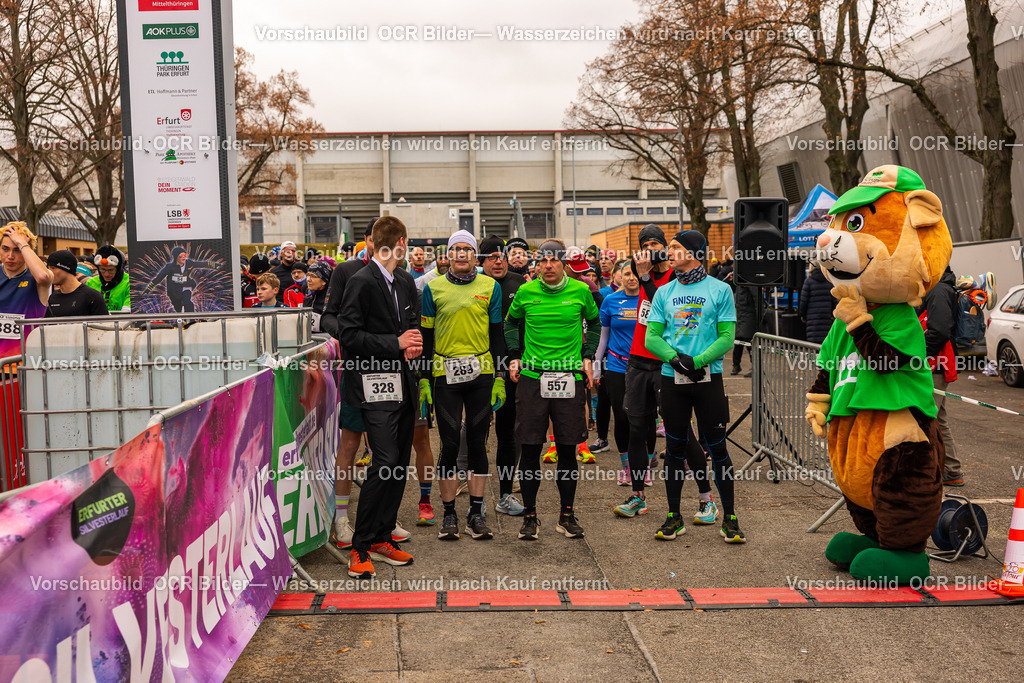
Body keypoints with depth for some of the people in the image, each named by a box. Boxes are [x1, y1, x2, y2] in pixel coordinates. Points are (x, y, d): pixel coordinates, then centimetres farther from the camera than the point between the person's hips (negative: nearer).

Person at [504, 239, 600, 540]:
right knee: (530, 449, 1)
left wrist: (587, 357, 11)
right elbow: (511, 322, 20)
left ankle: (567, 514, 18)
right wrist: (515, 356, 9)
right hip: (531, 377, 0)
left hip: (569, 378, 0)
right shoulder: (525, 292, 3)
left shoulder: (580, 291, 2)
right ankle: (530, 515, 13)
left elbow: (594, 322, 19)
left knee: (568, 449, 5)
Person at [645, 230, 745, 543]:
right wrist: (675, 359, -14)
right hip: (672, 379, 3)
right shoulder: (664, 293, 9)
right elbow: (652, 337, 3)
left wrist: (696, 361, -17)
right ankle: (674, 517, 18)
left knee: (717, 447, 1)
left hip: (708, 377, -3)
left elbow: (726, 337, -6)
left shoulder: (720, 290, -1)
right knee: (675, 447, 8)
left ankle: (729, 517, 11)